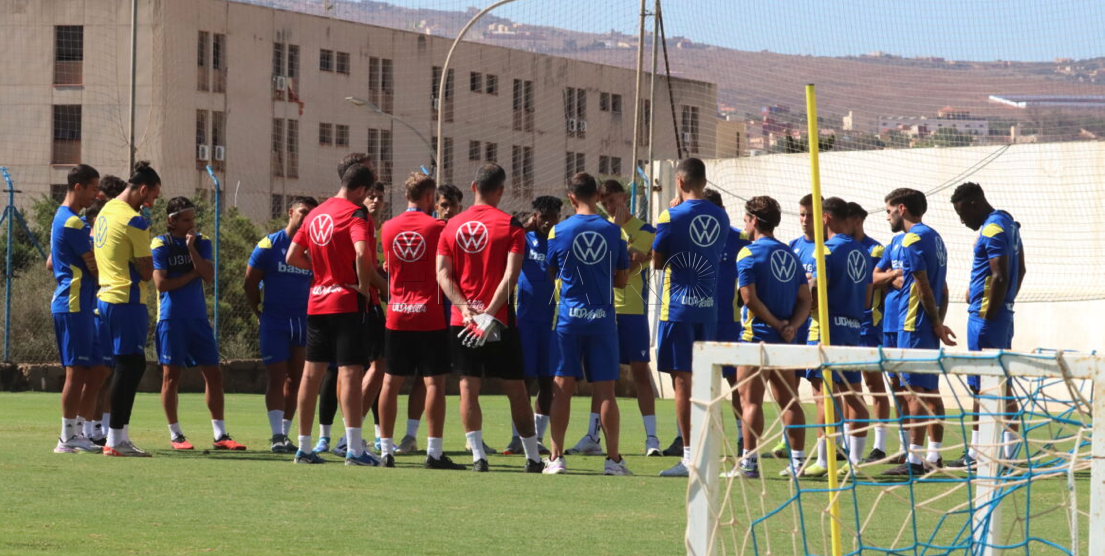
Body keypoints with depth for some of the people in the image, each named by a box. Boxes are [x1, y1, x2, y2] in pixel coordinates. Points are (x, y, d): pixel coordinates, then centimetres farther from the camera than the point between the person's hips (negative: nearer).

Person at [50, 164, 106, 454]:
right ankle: (68, 438, -4)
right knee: (77, 372, -7)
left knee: (96, 372, 11)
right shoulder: (73, 223, -14)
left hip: (80, 306, 10)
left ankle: (82, 433, 14)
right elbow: (94, 266, -14)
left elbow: (52, 263, 28)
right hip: (74, 306, -10)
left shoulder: (62, 219, 19)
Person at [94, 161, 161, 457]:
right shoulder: (134, 221, -15)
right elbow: (147, 272, -13)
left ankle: (120, 436, 14)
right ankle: (115, 440, -6)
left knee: (132, 365, 13)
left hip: (107, 296, 9)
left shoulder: (107, 211, 13)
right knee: (129, 366, -6)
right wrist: (149, 263, 8)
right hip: (127, 301, -9)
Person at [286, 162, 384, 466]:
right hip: (347, 302, -7)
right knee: (350, 371, -7)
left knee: (312, 372, 10)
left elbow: (292, 257, 14)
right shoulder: (355, 213, -10)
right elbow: (362, 252, -27)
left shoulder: (315, 214, 12)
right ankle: (354, 448, -12)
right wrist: (364, 286, -14)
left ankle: (304, 446, 14)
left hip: (316, 302, 7)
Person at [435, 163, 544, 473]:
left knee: (468, 387, 3)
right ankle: (533, 458, 12)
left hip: (461, 320, 2)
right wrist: (490, 313, -16)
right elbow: (511, 274, -14)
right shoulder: (510, 226, -4)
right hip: (501, 322, -2)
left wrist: (463, 307, -9)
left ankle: (477, 456, -6)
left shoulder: (452, 226, 6)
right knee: (515, 389, 6)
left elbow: (442, 273, -2)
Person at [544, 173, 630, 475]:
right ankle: (613, 458, 2)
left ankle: (557, 457, 3)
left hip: (568, 316, 0)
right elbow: (622, 280, 7)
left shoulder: (558, 232, -4)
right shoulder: (615, 232, -1)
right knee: (605, 390, 2)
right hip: (602, 316, 0)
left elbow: (551, 272, 8)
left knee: (562, 388, 4)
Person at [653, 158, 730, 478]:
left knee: (682, 379, -4)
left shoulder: (672, 217, -10)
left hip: (677, 307, -5)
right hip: (708, 307, 5)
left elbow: (657, 262, 0)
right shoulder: (720, 218, 6)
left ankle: (689, 456, -7)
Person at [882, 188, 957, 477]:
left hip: (914, 325, -10)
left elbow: (924, 286, -15)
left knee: (915, 391, -10)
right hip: (929, 326, 10)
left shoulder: (913, 239, -12)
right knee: (931, 391, 12)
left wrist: (936, 323, -6)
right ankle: (935, 455, 16)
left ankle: (915, 459, -13)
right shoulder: (934, 237, 17)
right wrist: (939, 322, 13)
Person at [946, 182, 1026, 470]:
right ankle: (1009, 448, 12)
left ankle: (976, 453, -3)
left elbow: (1000, 277, -22)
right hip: (1005, 312, 10)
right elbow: (1020, 269, 20)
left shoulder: (992, 229, -17)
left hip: (985, 318, -10)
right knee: (1001, 384, 11)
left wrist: (988, 315, -18)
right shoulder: (1008, 223, 14)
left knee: (982, 386, -6)